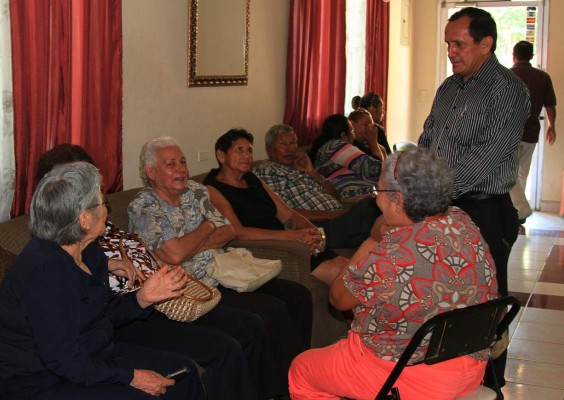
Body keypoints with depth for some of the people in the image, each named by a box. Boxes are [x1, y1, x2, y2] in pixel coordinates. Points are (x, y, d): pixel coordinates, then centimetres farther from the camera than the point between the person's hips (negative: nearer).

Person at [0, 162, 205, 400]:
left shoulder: (87, 253, 3)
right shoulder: (45, 271, -27)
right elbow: (62, 360, -27)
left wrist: (143, 298, -5)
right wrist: (130, 377, -22)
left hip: (92, 355, 10)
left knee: (184, 373, 5)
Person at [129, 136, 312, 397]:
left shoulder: (195, 190, 12)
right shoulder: (143, 207, -10)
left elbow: (228, 231, 6)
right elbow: (175, 254, -23)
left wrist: (192, 246, -12)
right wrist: (208, 226, -7)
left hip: (223, 275, 8)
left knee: (298, 295, -5)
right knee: (274, 311, -21)